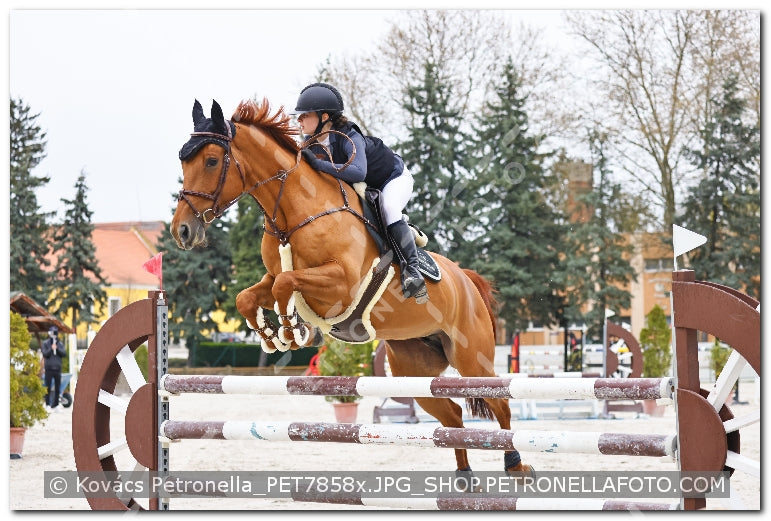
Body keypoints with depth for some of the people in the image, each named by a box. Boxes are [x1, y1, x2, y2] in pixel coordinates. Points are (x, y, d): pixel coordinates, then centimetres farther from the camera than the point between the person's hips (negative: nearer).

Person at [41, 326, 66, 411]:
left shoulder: (60, 344, 11)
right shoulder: (45, 343, 3)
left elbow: (64, 353, -1)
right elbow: (45, 354, -7)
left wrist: (57, 348, -15)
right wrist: (51, 349, -19)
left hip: (58, 368, 3)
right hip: (49, 368, -3)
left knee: (57, 388, 5)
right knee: (48, 387, -6)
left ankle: (55, 405, 10)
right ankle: (47, 404, -4)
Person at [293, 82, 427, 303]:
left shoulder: (349, 138, -36)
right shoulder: (311, 142, -13)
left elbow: (358, 172, -51)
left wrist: (318, 164, -54)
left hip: (394, 178, -9)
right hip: (362, 190, 9)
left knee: (387, 208, -35)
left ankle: (411, 269, -32)